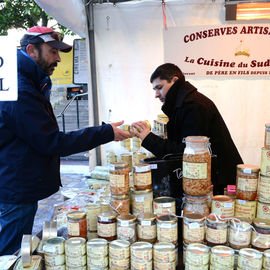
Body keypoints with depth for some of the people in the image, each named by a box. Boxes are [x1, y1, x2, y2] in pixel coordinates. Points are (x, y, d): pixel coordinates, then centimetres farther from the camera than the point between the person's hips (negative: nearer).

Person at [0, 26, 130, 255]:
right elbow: (53, 143, -23)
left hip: (22, 190, 10)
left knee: (19, 254, 21)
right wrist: (106, 133, -21)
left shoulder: (29, 86, 13)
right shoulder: (21, 93, -23)